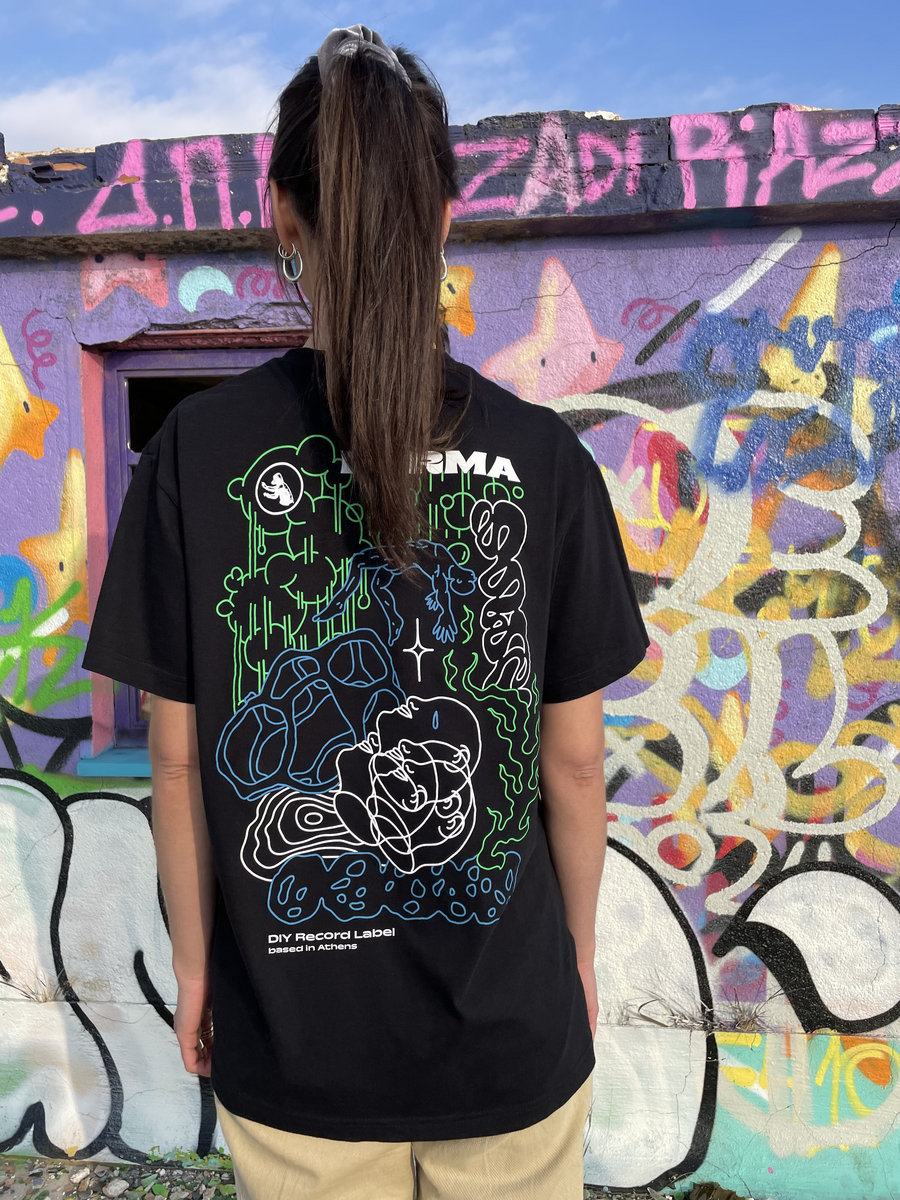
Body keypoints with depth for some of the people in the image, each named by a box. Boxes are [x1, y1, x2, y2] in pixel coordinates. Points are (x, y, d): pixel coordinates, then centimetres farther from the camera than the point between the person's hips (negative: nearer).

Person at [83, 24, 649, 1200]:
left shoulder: (198, 449, -13)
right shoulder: (541, 455, -13)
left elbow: (179, 760, -7)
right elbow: (574, 758, -6)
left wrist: (194, 964, 8)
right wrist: (579, 950, 10)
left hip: (294, 1036, 0)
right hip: (509, 1026, 1)